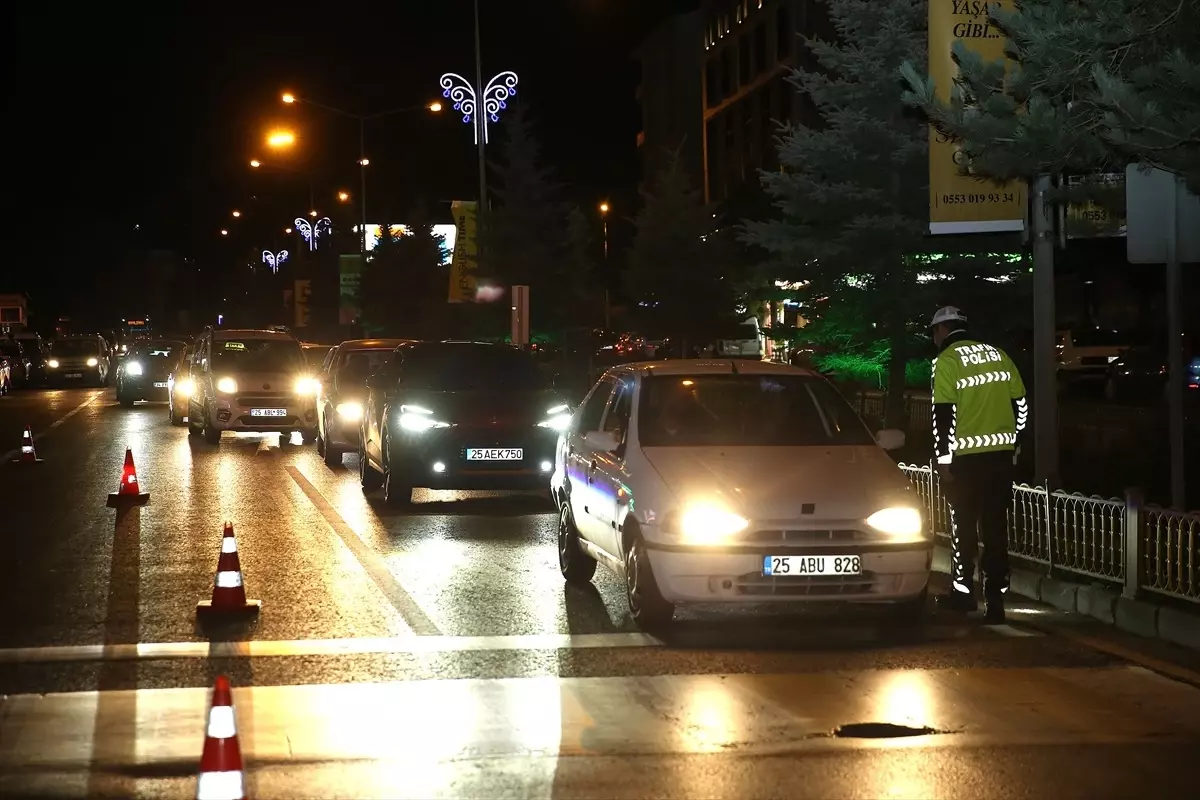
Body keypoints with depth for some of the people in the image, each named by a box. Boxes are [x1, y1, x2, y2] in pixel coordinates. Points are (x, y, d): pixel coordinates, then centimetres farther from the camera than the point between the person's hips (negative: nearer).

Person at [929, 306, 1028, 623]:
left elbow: (943, 414, -12)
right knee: (995, 526, 6)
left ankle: (962, 591, 17)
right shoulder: (997, 354, 11)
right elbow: (1020, 404, 13)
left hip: (967, 457, -4)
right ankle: (995, 598, 2)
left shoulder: (947, 360, -6)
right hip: (1001, 454, 5)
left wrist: (943, 459, -7)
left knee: (963, 524, 9)